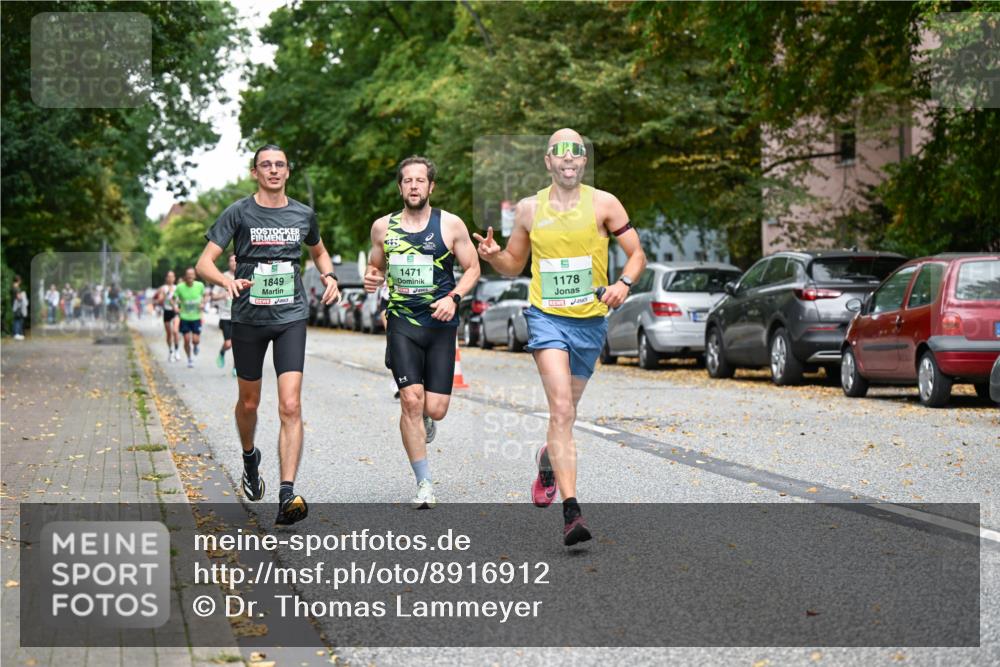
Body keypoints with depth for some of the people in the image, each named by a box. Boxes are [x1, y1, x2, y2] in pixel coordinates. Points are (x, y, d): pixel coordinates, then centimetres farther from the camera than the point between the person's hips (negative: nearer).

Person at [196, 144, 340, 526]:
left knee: (290, 406, -14)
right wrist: (227, 281, -29)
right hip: (249, 318, 0)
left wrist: (329, 276, 6)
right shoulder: (239, 213, -4)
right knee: (249, 403, 15)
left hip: (291, 317, 1)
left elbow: (318, 251, 27)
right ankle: (249, 458, 47)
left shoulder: (303, 215, 6)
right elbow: (205, 262, -8)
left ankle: (287, 495, -19)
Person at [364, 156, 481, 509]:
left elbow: (472, 268, 5)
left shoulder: (450, 225, 0)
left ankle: (424, 418, 37)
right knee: (411, 400, -13)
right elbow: (375, 266, 20)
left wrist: (453, 297, -12)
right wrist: (371, 279, -4)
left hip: (440, 324, 0)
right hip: (402, 324, 1)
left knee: (435, 409, -4)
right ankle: (424, 484, -3)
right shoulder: (383, 227, 6)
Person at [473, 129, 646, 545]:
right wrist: (493, 256, -6)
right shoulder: (529, 209, 4)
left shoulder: (603, 204, 0)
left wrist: (624, 284, -19)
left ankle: (547, 461, 51)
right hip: (546, 317, -1)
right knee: (561, 409, -19)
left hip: (591, 321, 1)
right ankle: (571, 510, -24)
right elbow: (514, 264, 16)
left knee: (566, 410, 16)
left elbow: (637, 254, 1)